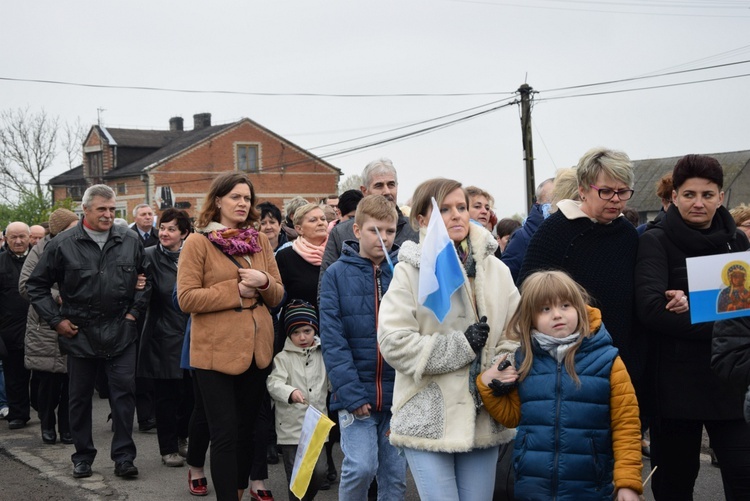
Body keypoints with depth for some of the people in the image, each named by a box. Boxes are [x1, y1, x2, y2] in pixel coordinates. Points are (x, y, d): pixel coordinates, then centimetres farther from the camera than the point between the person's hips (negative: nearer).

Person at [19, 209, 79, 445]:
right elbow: (25, 285, -9)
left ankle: (66, 427, 21)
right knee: (48, 381, 4)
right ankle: (47, 425, 25)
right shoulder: (41, 251, -3)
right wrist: (57, 297, -17)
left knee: (71, 381, 5)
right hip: (46, 331, -2)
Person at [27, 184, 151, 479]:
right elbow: (37, 286, 3)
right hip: (79, 333, 0)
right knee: (80, 396, 9)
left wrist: (135, 311, 5)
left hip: (120, 331, 1)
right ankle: (83, 456, 21)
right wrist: (56, 320, -2)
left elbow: (145, 279, 15)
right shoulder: (63, 244, -4)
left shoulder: (130, 242, 2)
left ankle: (123, 456, 7)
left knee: (124, 393, -1)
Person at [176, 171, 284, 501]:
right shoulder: (197, 243, -5)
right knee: (225, 434, -3)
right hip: (216, 352, -5)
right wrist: (236, 291, -16)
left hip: (256, 349, 5)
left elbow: (277, 295, 12)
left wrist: (264, 282, -10)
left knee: (246, 428, 15)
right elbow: (186, 298, -13)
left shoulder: (260, 242, 11)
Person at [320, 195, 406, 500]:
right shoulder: (337, 274, -1)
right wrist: (351, 392, -14)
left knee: (395, 475, 8)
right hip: (356, 391, -2)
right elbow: (333, 340, -6)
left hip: (399, 392, 2)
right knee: (360, 467, -12)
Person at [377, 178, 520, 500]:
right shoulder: (410, 271, -8)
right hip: (429, 419, -4)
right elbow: (394, 343, -14)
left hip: (484, 419, 4)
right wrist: (461, 346, -15)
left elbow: (516, 335, 6)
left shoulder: (496, 270, 6)